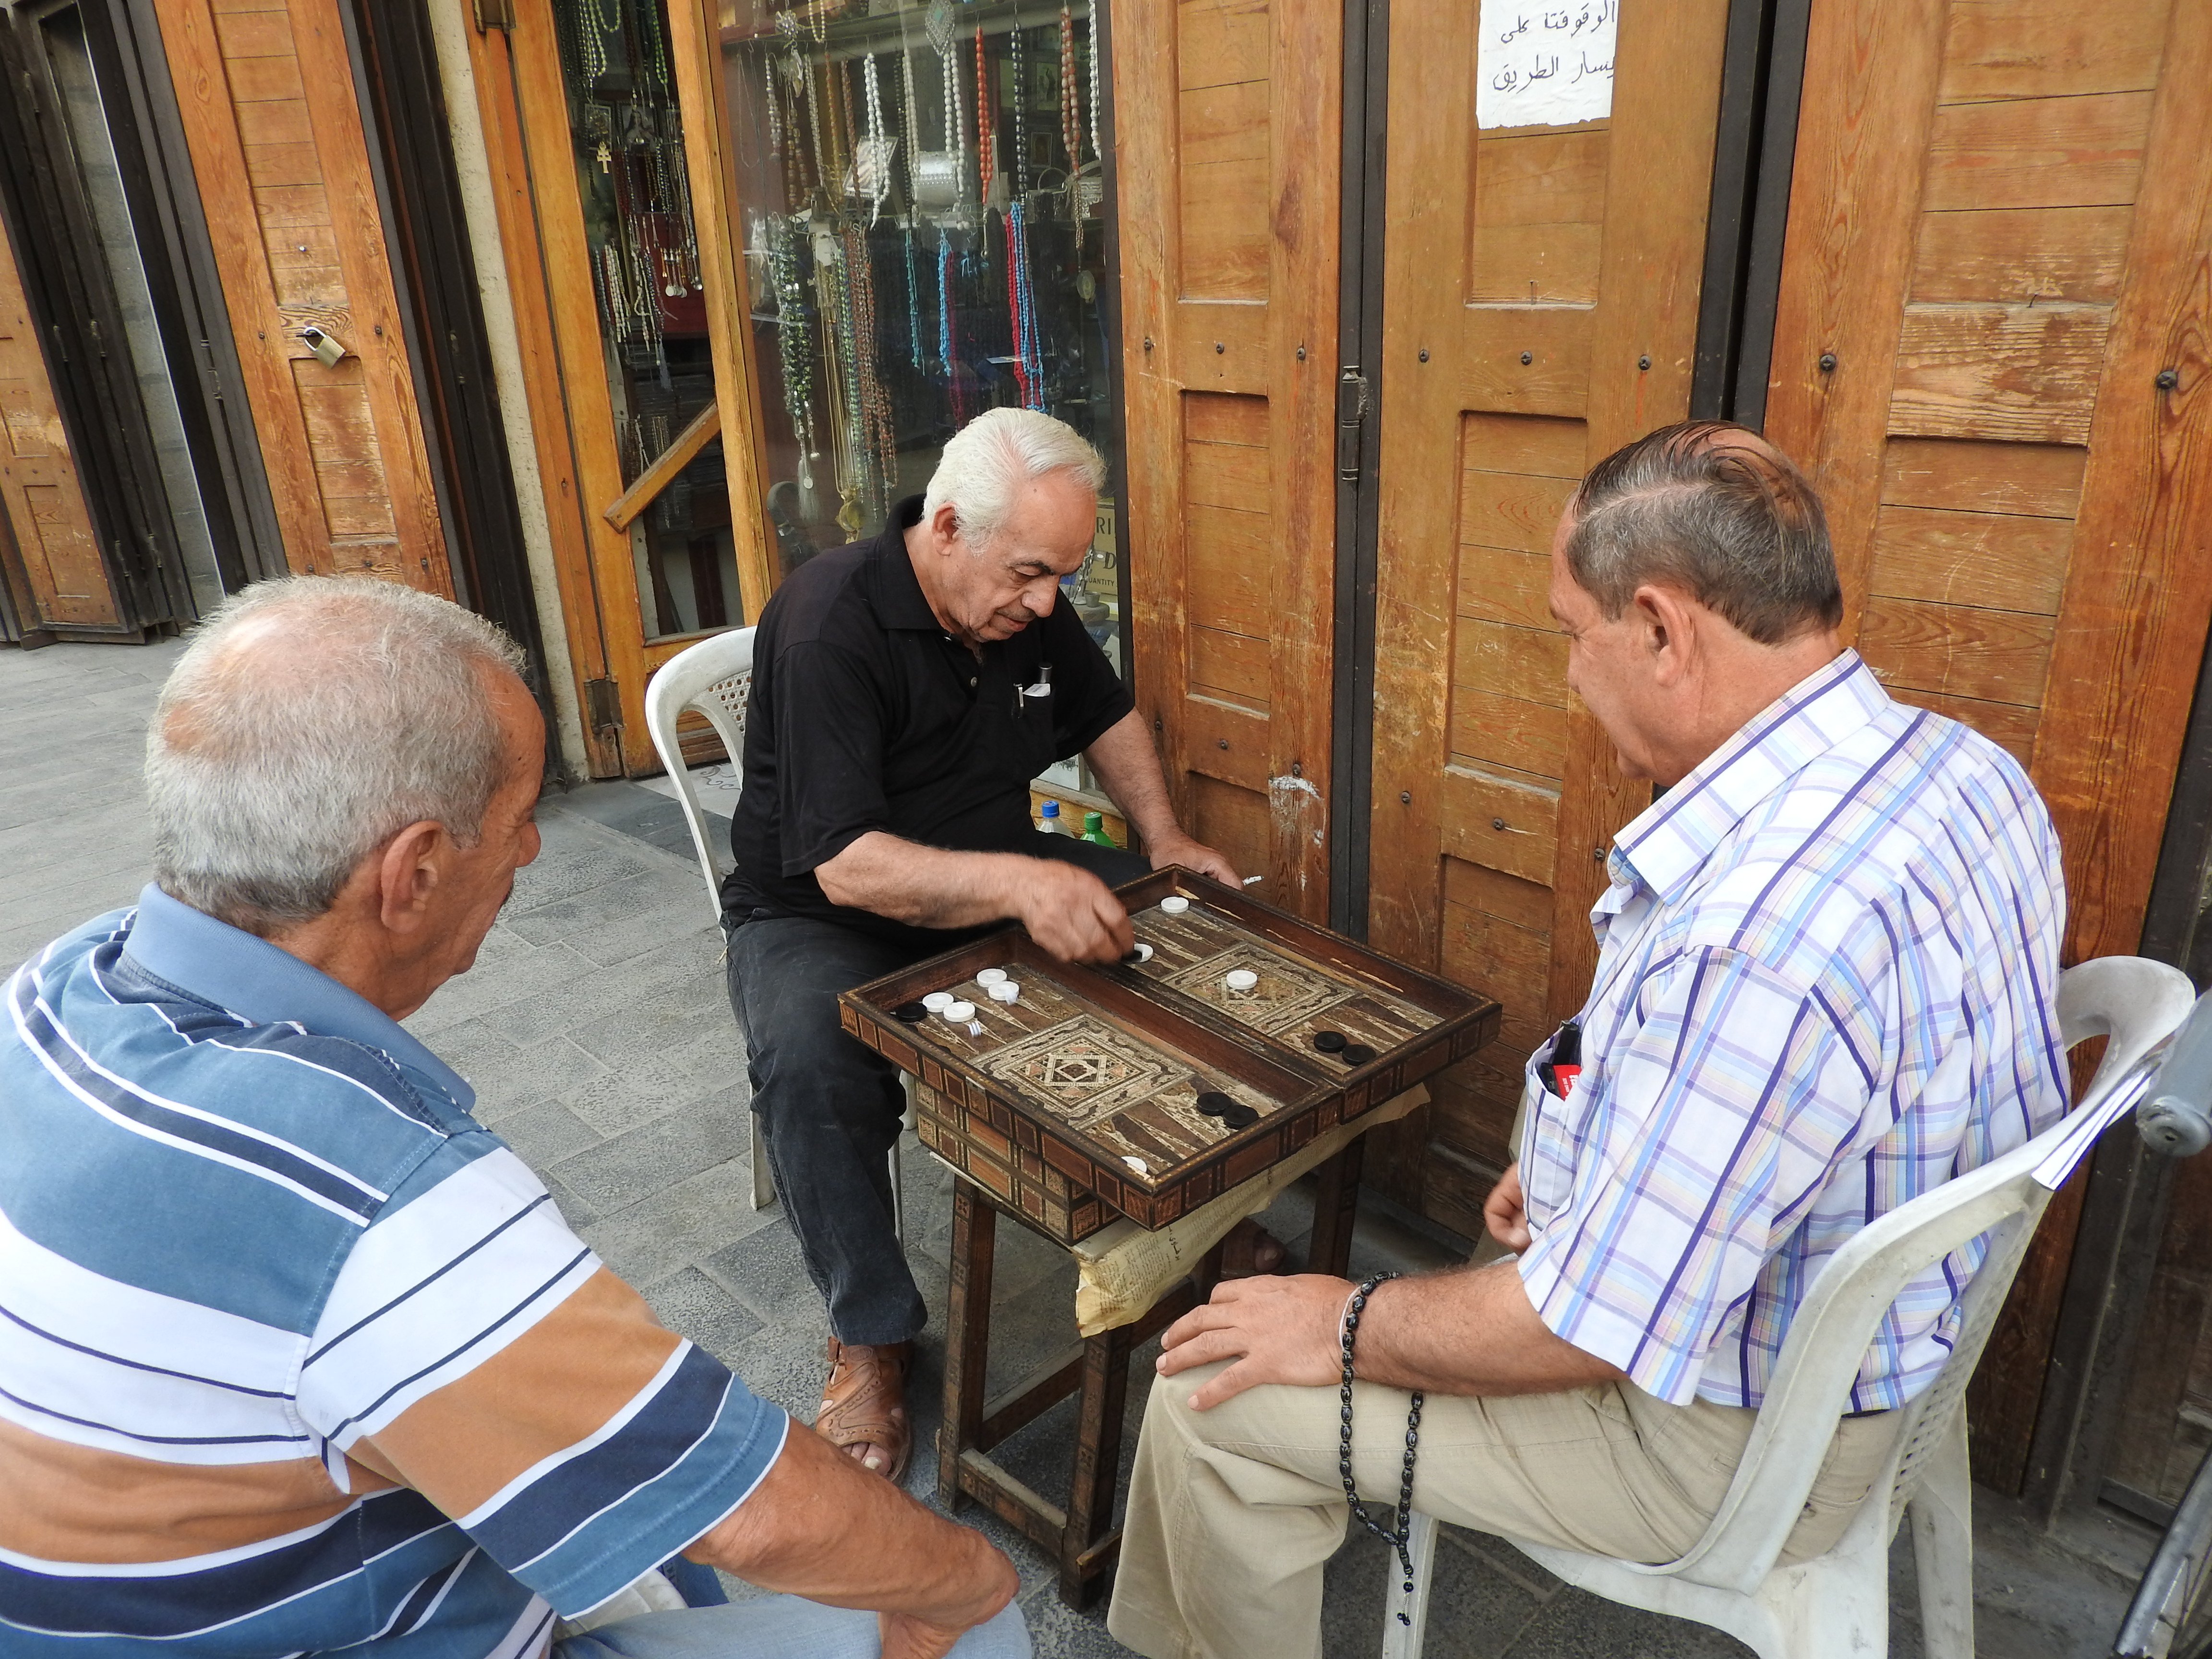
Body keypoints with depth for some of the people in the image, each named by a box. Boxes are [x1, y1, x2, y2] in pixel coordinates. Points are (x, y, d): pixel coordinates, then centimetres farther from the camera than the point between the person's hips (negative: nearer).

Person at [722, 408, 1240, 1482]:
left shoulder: (1023, 603, -3)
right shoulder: (830, 625, -25)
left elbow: (1105, 716, 16)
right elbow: (845, 866, -32)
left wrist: (1162, 838, 0)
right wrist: (1018, 884, -47)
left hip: (1001, 876, 6)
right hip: (822, 911, -6)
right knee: (809, 1062, -36)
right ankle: (871, 1335, -13)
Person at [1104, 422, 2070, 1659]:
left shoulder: (1751, 938, -38)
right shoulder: (1964, 766, -6)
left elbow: (1590, 1332, -29)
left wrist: (1348, 1330, -13)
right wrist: (1607, 1161, 8)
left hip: (1728, 1437, -9)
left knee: (1213, 1392, -2)